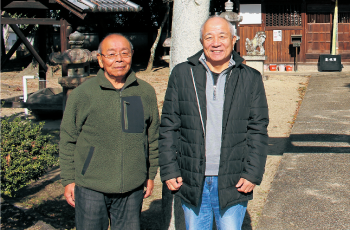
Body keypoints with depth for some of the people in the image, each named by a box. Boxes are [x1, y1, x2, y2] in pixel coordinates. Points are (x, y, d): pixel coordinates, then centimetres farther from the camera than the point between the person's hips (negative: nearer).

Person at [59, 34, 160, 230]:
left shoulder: (146, 92, 4)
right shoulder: (83, 94, -3)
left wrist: (151, 175, 15)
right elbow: (68, 141, 3)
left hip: (132, 189, 2)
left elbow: (153, 138, 13)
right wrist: (69, 180, 2)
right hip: (90, 189, -2)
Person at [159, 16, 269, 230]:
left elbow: (258, 130, 3)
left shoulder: (251, 79, 3)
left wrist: (253, 173, -5)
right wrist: (169, 170, -1)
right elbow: (169, 127, 4)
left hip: (233, 184, -1)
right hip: (192, 182, 1)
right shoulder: (182, 74, 3)